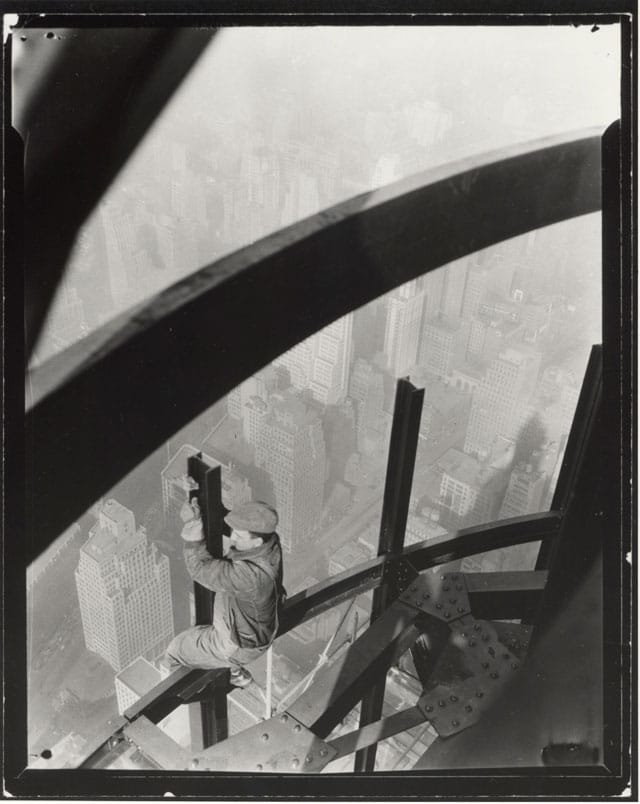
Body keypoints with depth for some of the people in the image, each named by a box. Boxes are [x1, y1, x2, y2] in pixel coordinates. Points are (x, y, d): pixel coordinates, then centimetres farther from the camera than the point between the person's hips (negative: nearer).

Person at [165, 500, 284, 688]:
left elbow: (200, 568, -34)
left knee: (176, 651, 16)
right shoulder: (270, 541, -24)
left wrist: (192, 524, -35)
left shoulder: (248, 574, -48)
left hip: (240, 645, -7)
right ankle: (237, 674, 51)